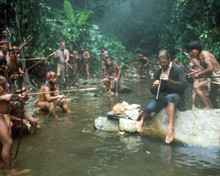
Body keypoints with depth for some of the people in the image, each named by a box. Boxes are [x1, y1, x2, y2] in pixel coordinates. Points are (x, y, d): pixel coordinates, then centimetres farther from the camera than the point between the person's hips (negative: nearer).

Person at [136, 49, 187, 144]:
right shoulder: (158, 71, 11)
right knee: (149, 108, -25)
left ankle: (171, 127, -41)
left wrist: (169, 81, -24)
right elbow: (153, 91, 11)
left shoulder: (178, 69, -2)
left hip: (175, 96, -3)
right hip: (161, 97, 4)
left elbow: (183, 85, -13)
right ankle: (143, 120, 11)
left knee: (169, 97, -41)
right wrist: (154, 87, -14)